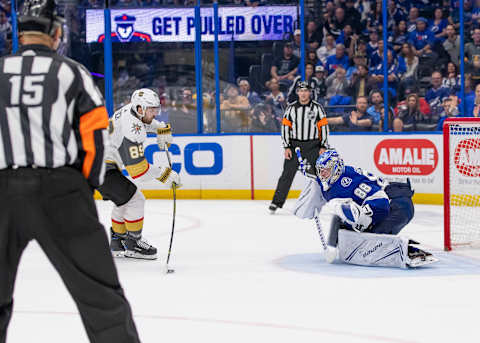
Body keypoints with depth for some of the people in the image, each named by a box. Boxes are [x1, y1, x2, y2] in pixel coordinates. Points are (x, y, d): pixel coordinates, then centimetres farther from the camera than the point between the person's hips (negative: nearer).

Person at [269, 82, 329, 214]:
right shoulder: (291, 108, 4)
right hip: (294, 145, 1)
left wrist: (323, 146, -4)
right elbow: (285, 126, 5)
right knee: (287, 174, -2)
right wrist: (287, 147, -2)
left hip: (313, 146, 0)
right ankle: (277, 202, 2)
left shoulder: (317, 107, 1)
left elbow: (324, 127, 2)